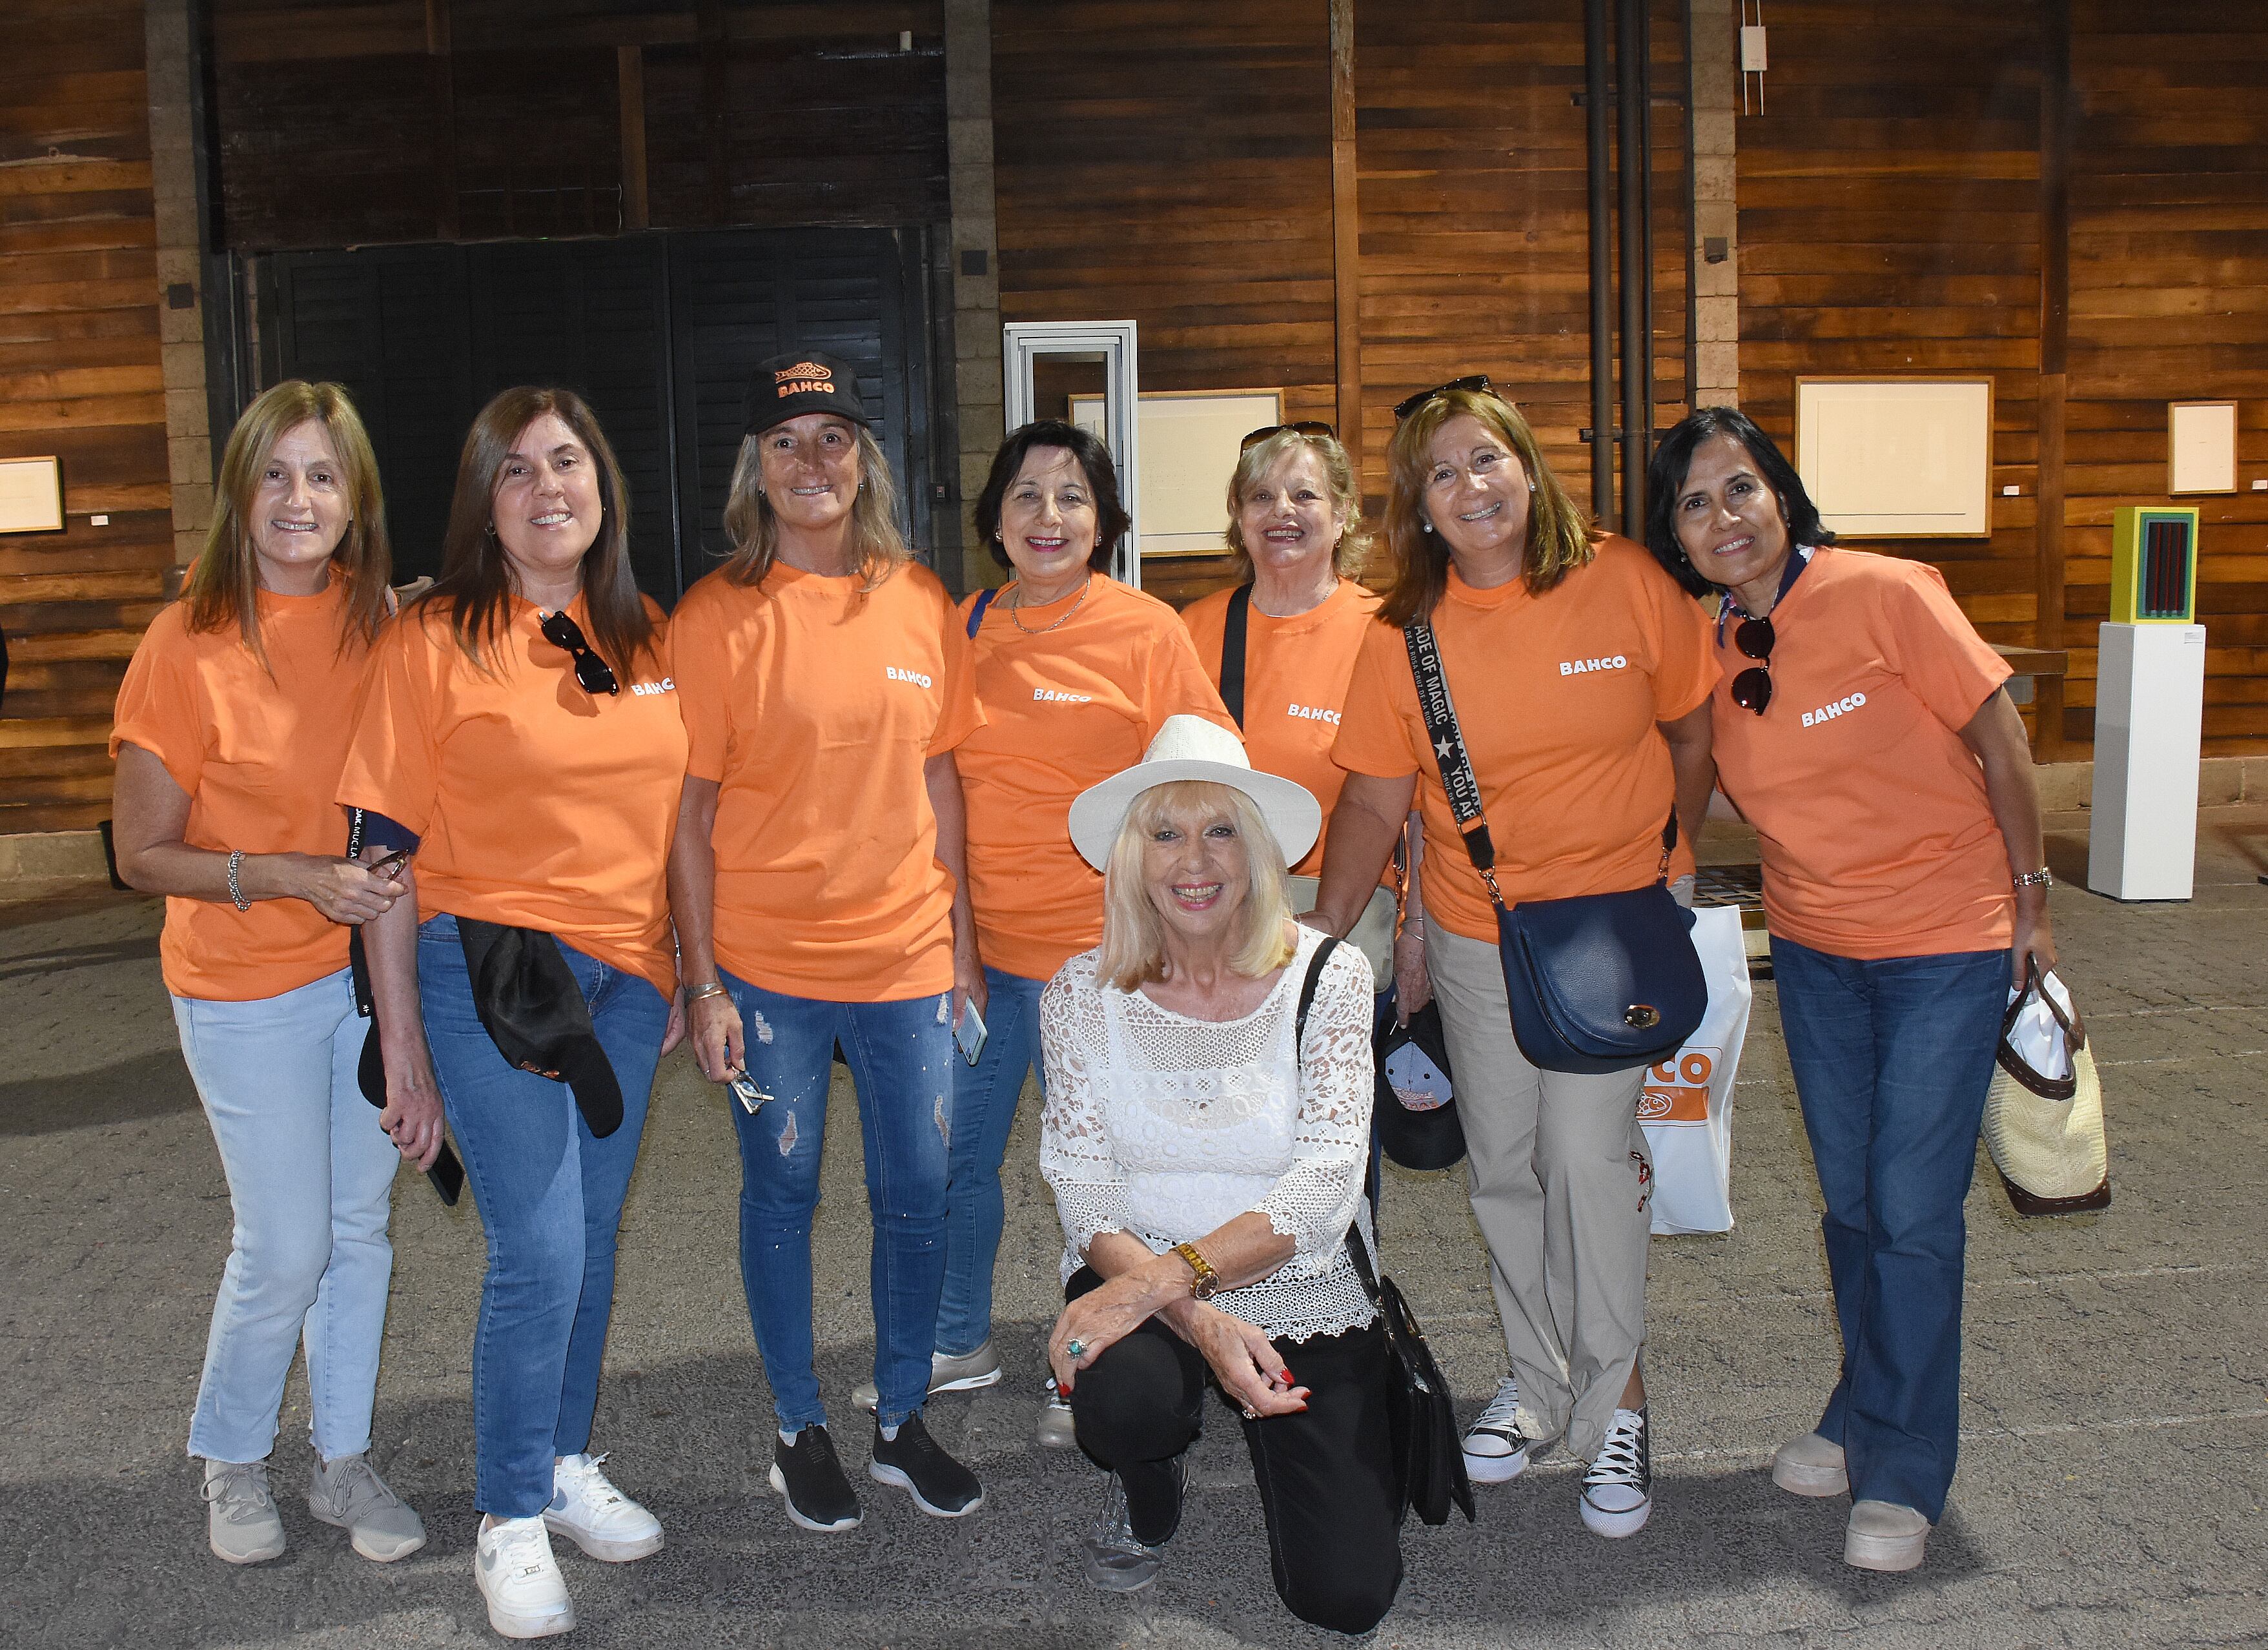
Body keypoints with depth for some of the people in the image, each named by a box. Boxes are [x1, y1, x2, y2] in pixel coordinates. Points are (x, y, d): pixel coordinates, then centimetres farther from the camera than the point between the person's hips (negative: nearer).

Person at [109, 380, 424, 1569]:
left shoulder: (382, 625, 1)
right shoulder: (189, 642, -12)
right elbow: (143, 854, -10)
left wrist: (399, 895, -1)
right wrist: (292, 877, -20)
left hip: (372, 966, 4)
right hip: (249, 987, -4)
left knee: (361, 1226, 13)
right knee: (285, 1245, 2)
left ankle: (345, 1461, 30)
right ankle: (230, 1460, 28)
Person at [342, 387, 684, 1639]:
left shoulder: (645, 639, 8)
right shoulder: (435, 642, -6)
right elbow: (388, 844, -6)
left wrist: (687, 972, 12)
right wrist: (399, 1028, -7)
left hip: (624, 974, 5)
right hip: (486, 969, -5)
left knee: (592, 1237, 14)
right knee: (539, 1249, -7)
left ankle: (565, 1464, 33)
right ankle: (509, 1520, 13)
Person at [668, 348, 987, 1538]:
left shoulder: (920, 601, 4)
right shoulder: (717, 616, -6)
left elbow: (937, 780, 9)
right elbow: (690, 814, -5)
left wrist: (962, 942, 8)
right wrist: (702, 982, -8)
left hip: (908, 959, 3)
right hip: (768, 965, -3)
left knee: (918, 1197, 9)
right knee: (781, 1196, 10)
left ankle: (902, 1423, 28)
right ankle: (800, 1433, 28)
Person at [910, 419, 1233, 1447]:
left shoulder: (1145, 631, -6)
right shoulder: (963, 630, 6)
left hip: (1094, 947, -4)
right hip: (974, 939, 5)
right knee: (954, 1150, 15)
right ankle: (959, 1343, 36)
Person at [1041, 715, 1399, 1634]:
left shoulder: (1328, 978, -10)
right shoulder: (1084, 994, -6)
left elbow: (1322, 1188, -18)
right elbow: (1089, 1204, -10)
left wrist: (1162, 1277, -31)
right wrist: (1200, 1320, -26)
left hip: (1306, 1296, 0)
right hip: (1143, 1286, 0)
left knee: (1346, 1597, -9)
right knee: (1124, 1400, -34)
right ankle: (1150, 1488, 6)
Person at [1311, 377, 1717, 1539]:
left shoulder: (1625, 583, -9)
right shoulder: (1404, 633, -6)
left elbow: (1692, 731, 2)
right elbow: (1373, 800, -3)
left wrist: (1670, 867, 0)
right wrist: (1319, 941, -7)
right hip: (1474, 933, 3)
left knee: (1587, 1157, -8)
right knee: (1501, 1167, 11)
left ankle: (1614, 1401, 11)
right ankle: (1537, 1378, 30)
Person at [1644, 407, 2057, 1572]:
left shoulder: (1882, 594, -17)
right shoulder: (1712, 652, -2)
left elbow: (1998, 738, -11)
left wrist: (2032, 899, -8)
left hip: (1948, 941, -5)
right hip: (1813, 951, 5)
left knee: (1912, 1213, -3)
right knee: (1850, 1203, 14)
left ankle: (1901, 1474, 13)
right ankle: (1863, 1417, 33)